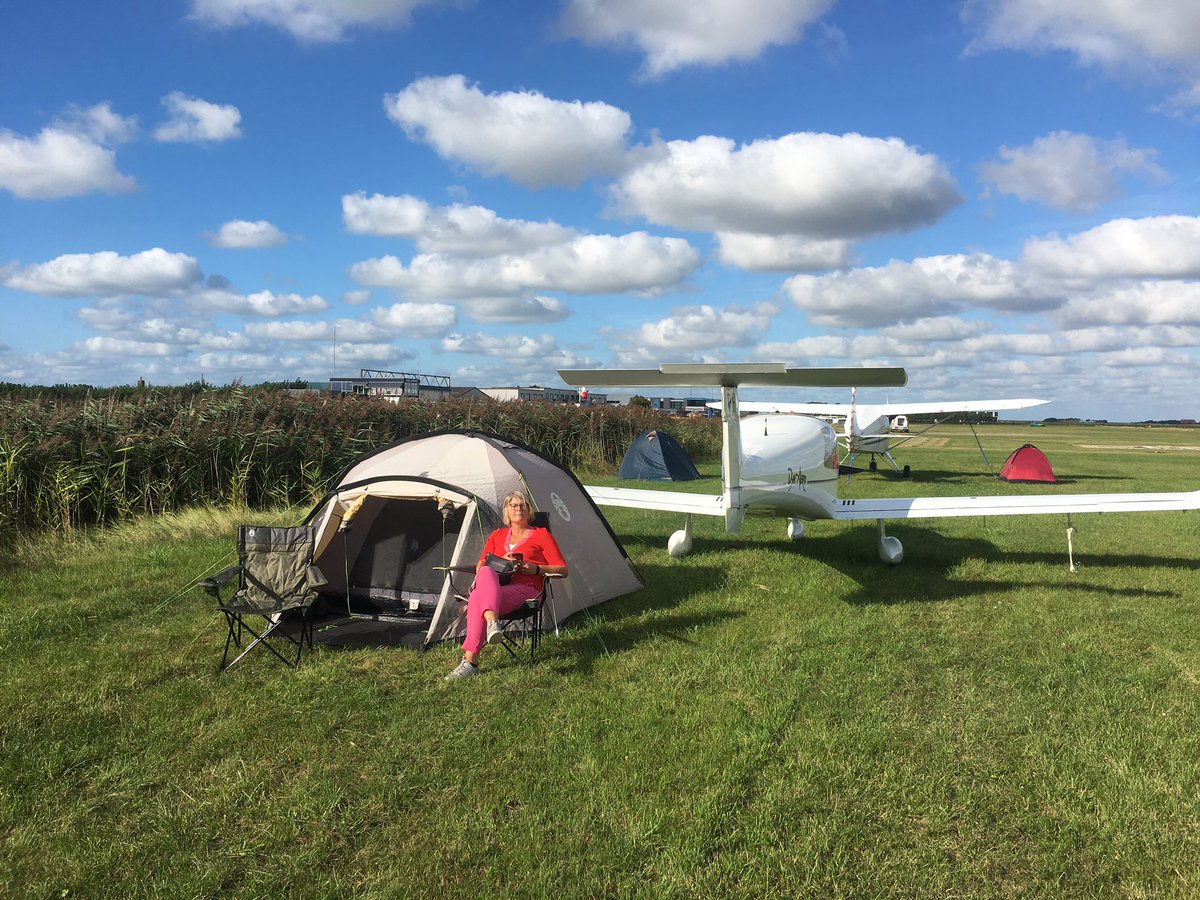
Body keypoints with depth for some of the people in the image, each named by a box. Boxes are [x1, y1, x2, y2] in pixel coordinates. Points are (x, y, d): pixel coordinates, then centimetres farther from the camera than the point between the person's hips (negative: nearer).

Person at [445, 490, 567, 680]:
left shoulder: (541, 535, 14)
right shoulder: (497, 536, 26)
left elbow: (562, 569, 9)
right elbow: (479, 567, 19)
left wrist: (535, 569, -7)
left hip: (525, 590, -4)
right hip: (495, 584, 4)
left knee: (478, 599, -34)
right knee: (485, 572, -35)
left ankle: (470, 660, -41)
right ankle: (492, 621, -51)